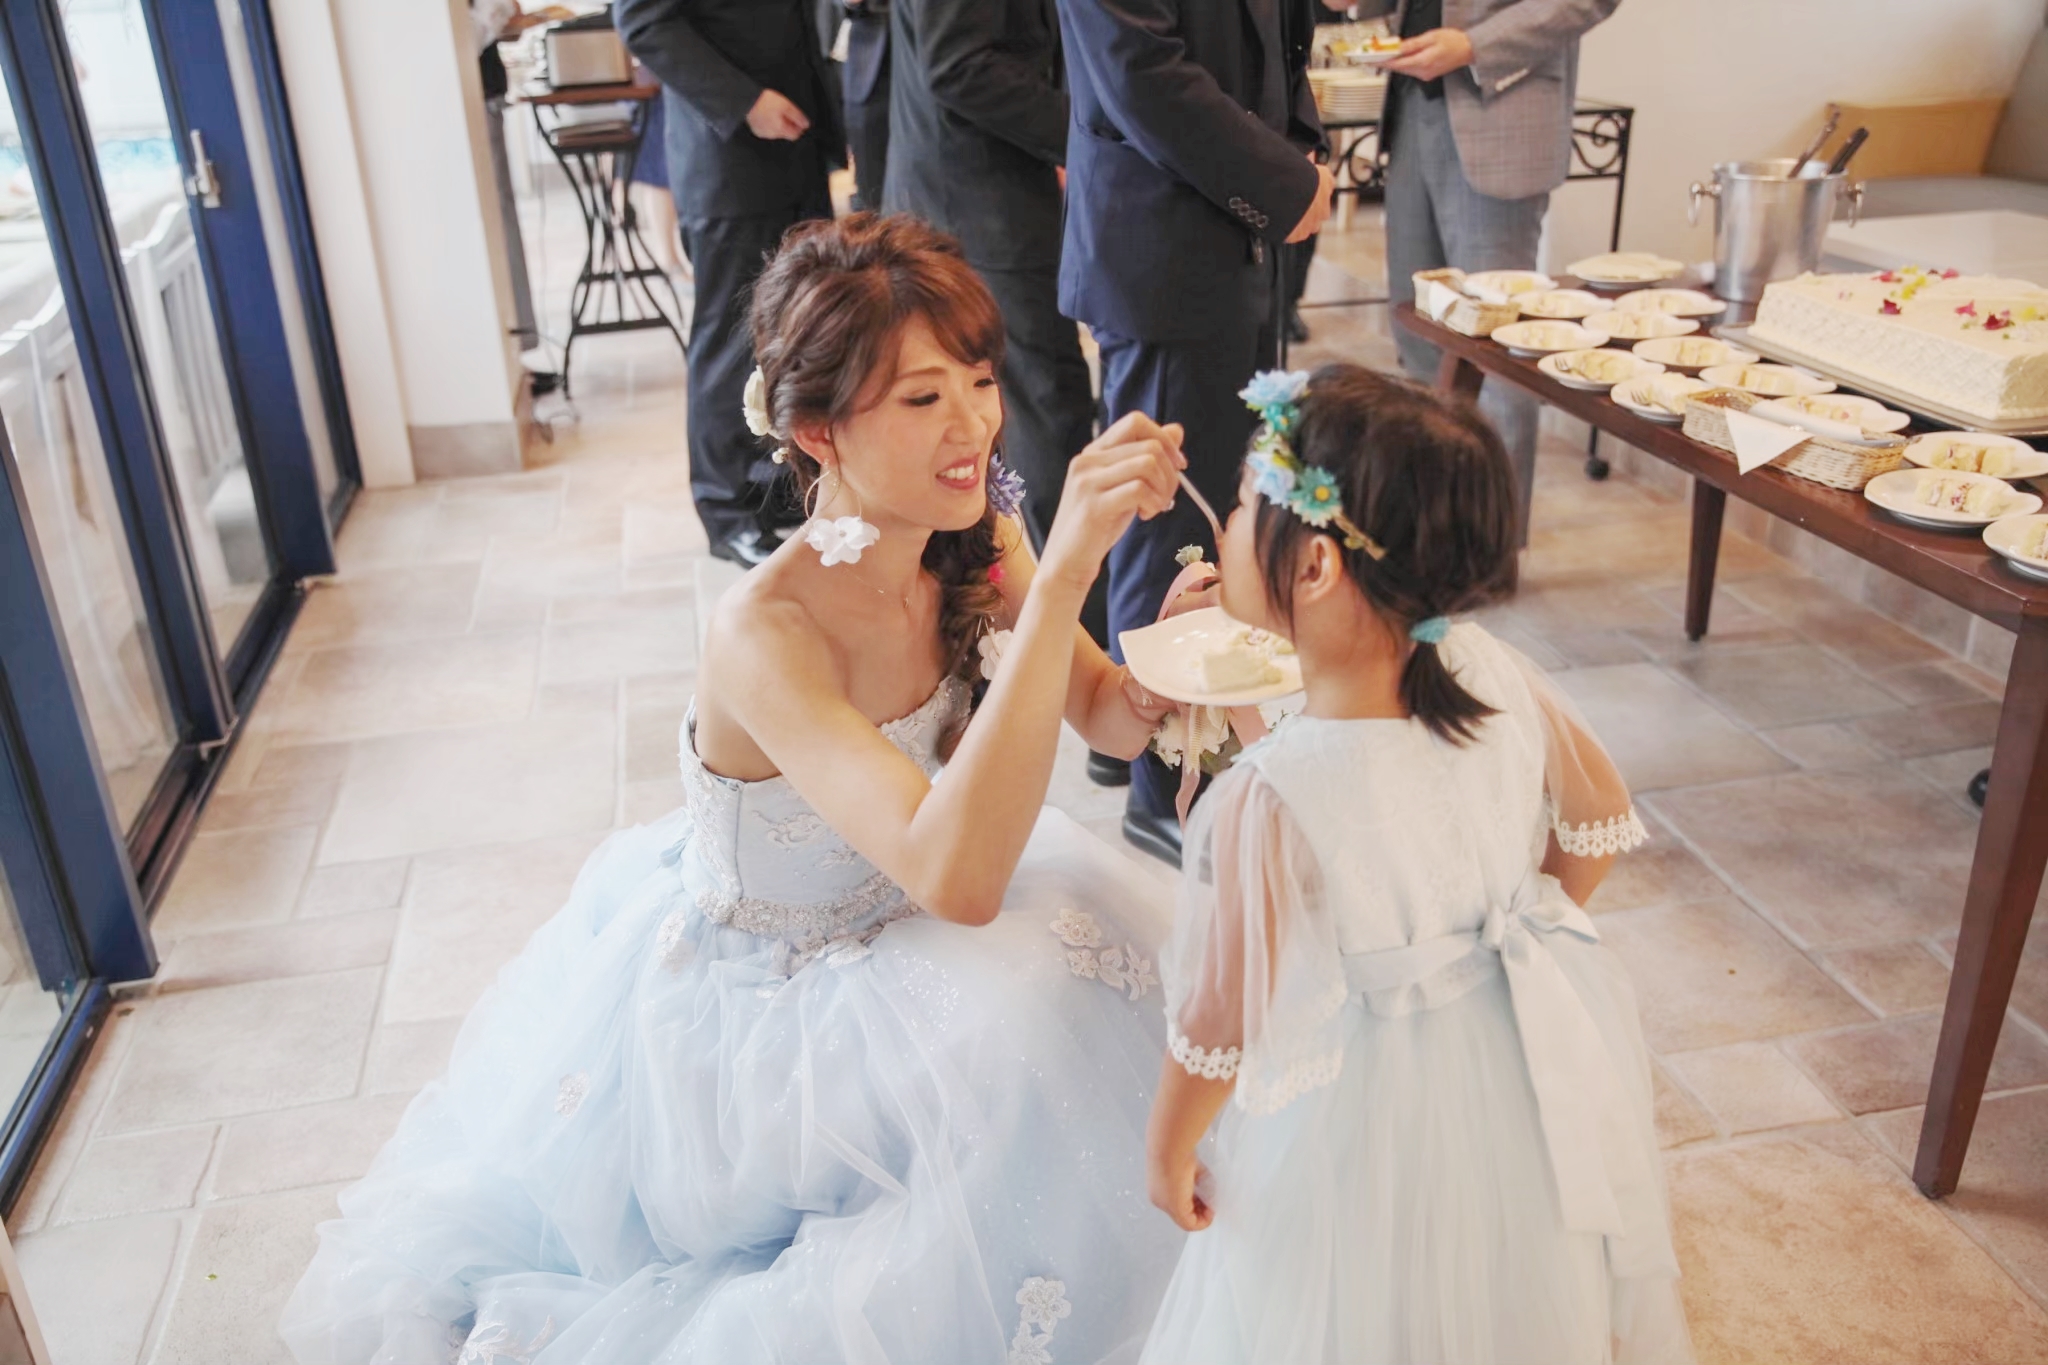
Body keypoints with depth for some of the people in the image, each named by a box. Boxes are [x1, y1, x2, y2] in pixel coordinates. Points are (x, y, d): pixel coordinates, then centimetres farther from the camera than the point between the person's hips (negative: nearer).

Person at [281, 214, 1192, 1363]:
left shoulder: (976, 547, -16)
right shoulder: (766, 631, -35)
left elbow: (1105, 717, -7)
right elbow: (956, 877, -46)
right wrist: (1062, 574, -50)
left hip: (879, 927, 6)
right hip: (736, 997, -6)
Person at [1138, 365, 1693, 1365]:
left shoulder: (1270, 802, -35)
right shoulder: (1497, 678, -17)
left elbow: (1219, 1027, -22)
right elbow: (1600, 826, 1)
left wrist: (1168, 1151, -3)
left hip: (1369, 1121, -5)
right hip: (1537, 1072, 6)